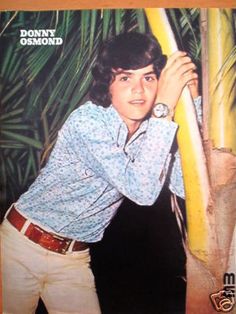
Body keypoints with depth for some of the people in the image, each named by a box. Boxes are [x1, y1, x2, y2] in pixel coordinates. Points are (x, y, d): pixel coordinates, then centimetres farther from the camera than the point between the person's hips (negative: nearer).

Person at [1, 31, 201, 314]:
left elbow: (185, 187, -16)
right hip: (23, 244, -4)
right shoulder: (87, 121, -26)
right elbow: (142, 190, -35)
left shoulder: (152, 127, -7)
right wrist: (165, 105, -36)